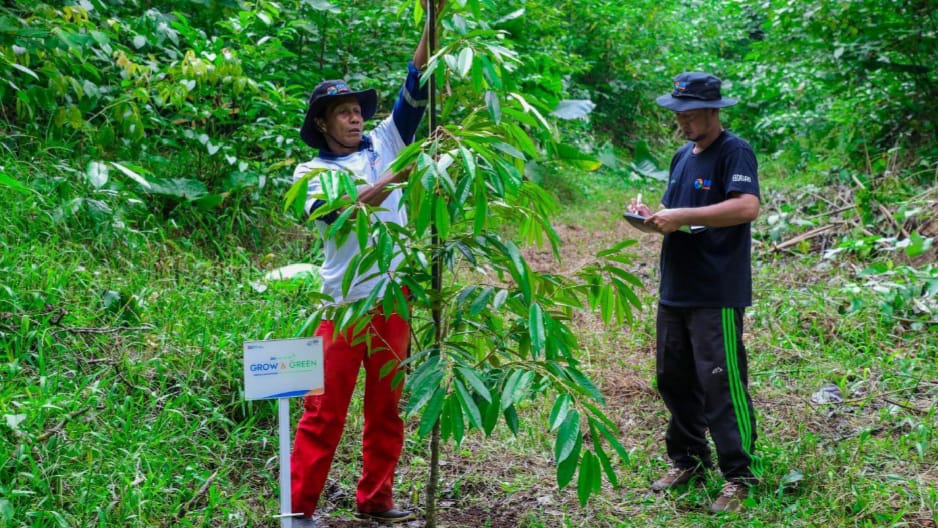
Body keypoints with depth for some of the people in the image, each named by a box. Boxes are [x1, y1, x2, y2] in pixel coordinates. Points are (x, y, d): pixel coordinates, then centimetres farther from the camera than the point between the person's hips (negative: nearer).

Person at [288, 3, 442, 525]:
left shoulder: (384, 145, 10)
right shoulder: (311, 173, 1)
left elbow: (414, 93, 1)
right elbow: (340, 212, -18)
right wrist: (393, 180, -29)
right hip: (347, 302, -4)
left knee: (387, 406, 11)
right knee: (326, 410, -1)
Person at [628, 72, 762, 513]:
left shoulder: (734, 152, -10)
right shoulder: (682, 157, 16)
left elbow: (748, 207, -25)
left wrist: (682, 216, -26)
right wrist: (652, 215, 2)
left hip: (717, 294, -8)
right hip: (675, 291, 9)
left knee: (720, 385, -6)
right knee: (673, 379, 14)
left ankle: (739, 477, 5)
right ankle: (688, 460, 29)